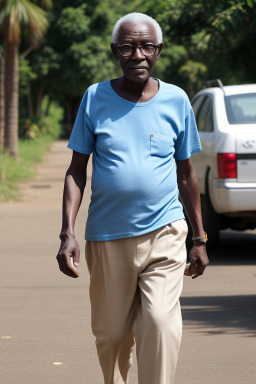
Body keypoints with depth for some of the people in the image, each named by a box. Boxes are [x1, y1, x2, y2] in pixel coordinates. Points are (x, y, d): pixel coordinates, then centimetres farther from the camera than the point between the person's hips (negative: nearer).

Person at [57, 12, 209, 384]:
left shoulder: (176, 100, 3)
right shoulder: (95, 98, 1)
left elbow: (186, 174, 12)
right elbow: (77, 171, 4)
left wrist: (200, 239, 13)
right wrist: (67, 233, -6)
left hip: (163, 232, -1)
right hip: (107, 238, 1)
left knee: (161, 322, -19)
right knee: (111, 335, 8)